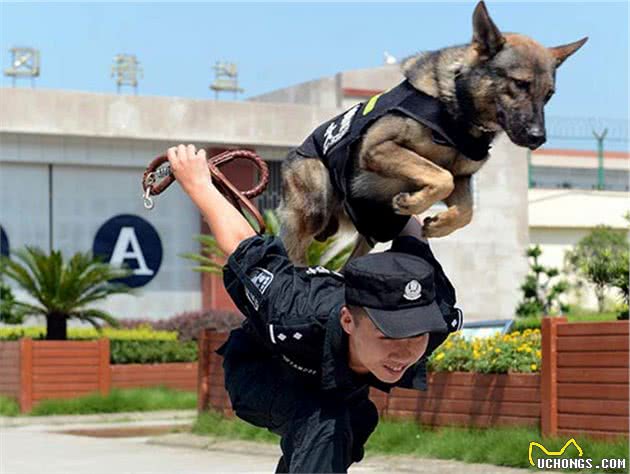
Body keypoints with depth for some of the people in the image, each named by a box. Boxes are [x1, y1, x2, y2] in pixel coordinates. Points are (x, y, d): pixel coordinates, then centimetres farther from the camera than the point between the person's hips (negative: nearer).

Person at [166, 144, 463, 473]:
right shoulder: (295, 322, -48)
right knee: (322, 425, -34)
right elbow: (245, 248, -29)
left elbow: (409, 232, -18)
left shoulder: (437, 317, -39)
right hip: (259, 369, -5)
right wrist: (198, 183, -12)